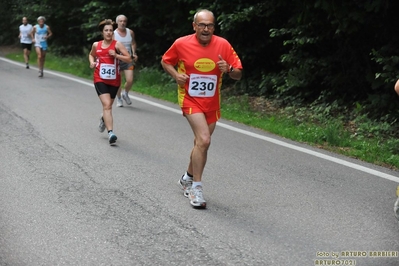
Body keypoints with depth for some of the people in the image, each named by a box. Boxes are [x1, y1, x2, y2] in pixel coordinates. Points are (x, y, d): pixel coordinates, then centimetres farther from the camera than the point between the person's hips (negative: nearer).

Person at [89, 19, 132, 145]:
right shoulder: (96, 45, 4)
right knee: (107, 105, -18)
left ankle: (103, 118, 54)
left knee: (108, 105, 18)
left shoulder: (117, 44, -5)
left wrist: (116, 55, -21)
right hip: (100, 79, -1)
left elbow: (129, 59, -10)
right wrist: (92, 62, 5)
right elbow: (91, 55, 26)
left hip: (114, 80, 1)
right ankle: (111, 133, -24)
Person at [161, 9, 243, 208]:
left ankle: (188, 178, 39)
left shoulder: (223, 45, -8)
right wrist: (176, 75, -12)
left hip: (212, 103, 4)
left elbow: (238, 74, -4)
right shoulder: (181, 44, -11)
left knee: (201, 143, 16)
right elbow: (165, 61, 6)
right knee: (204, 140, -21)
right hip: (191, 100, -4)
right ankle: (196, 187, -10)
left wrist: (229, 69, -26)